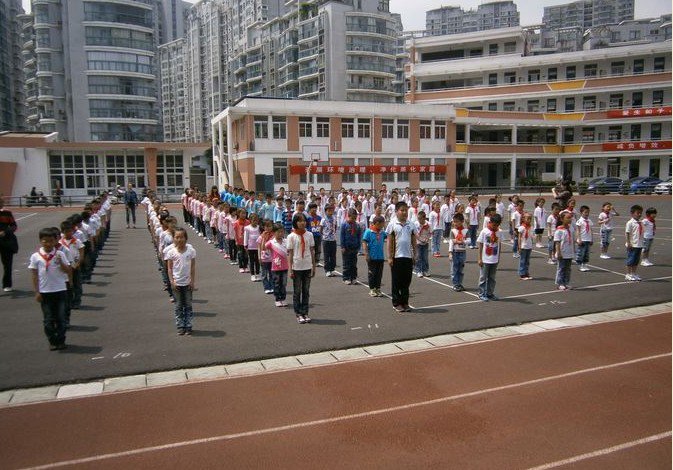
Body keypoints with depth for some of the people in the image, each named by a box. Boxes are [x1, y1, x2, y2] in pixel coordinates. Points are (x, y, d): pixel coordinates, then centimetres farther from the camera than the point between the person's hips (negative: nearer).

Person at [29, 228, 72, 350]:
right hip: (44, 292, 0)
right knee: (48, 319, 8)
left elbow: (68, 271, -1)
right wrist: (37, 292, -2)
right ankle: (52, 341, 20)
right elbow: (35, 275, 0)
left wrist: (60, 262, -18)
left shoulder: (60, 254, -2)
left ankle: (60, 340, 20)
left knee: (61, 317, 7)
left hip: (60, 290, 0)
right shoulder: (36, 256, -3)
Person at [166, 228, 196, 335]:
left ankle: (188, 326, 16)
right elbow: (170, 268, -1)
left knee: (188, 305, 7)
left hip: (187, 283, 0)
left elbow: (193, 267, -1)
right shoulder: (171, 252, -5)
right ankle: (180, 326, 17)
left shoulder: (191, 251, -5)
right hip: (177, 283, 0)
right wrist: (172, 281, -8)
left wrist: (192, 281, -4)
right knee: (179, 306, 8)